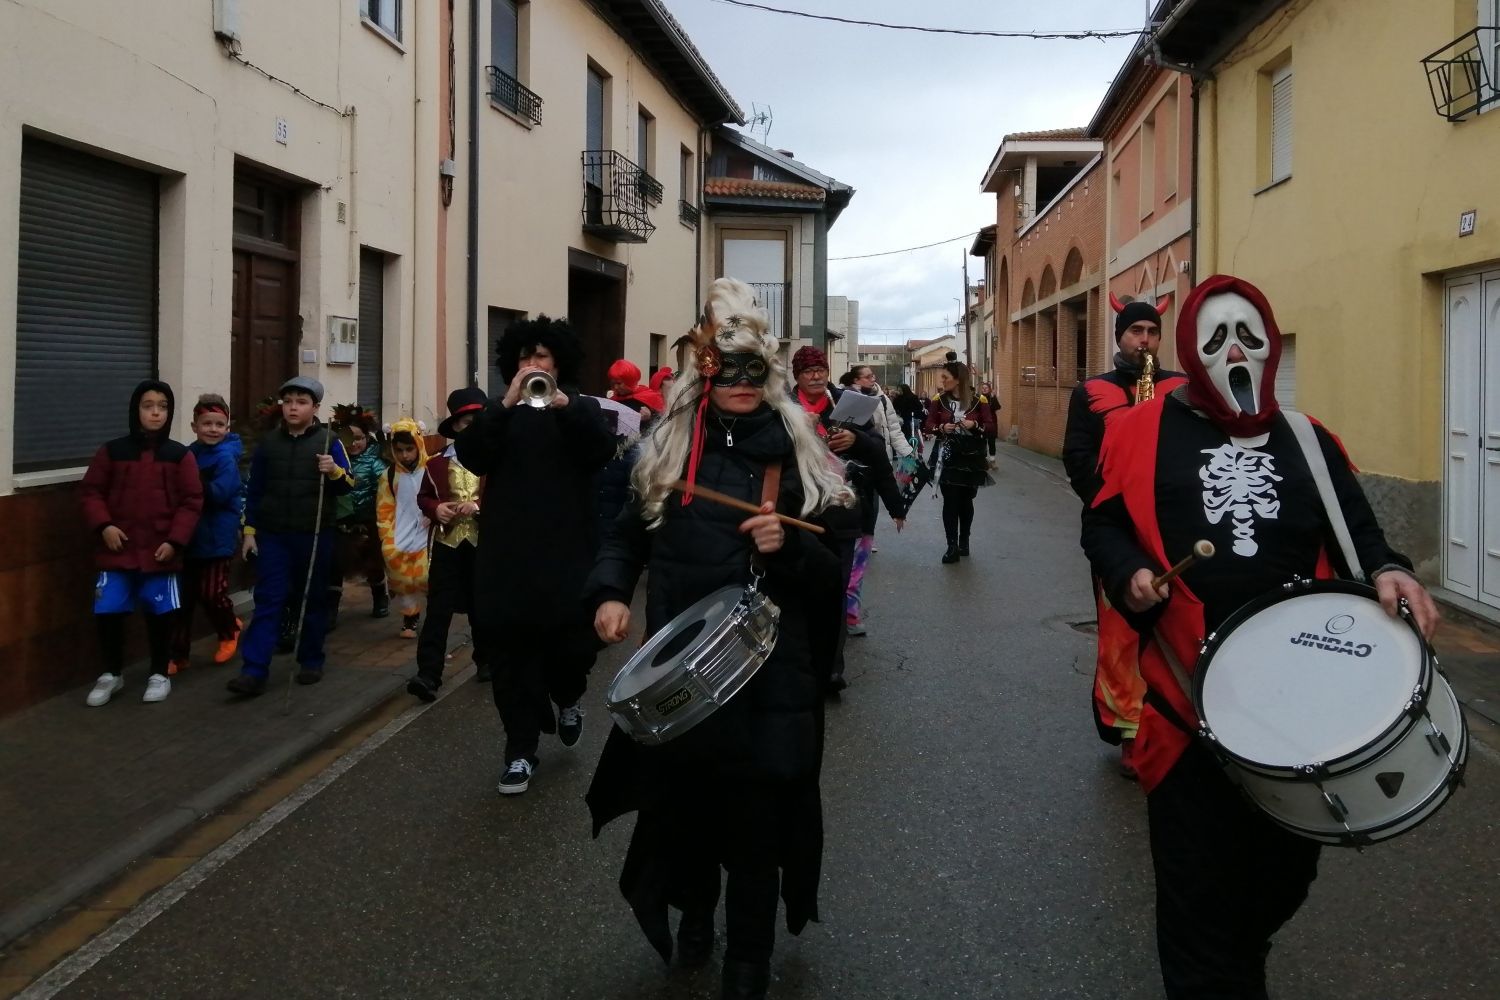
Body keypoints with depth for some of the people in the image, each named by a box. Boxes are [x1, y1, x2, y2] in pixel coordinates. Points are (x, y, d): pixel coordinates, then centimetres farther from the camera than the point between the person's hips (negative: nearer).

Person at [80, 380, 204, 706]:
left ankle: (159, 674, 23)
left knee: (161, 613, 6)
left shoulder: (181, 455, 1)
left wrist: (175, 540, -10)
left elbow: (191, 502, -1)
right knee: (108, 612, 3)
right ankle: (112, 674, 22)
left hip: (161, 552, -1)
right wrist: (103, 525, -9)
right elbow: (90, 492, 6)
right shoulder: (111, 451, 3)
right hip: (117, 551, 1)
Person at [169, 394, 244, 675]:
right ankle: (177, 655, 14)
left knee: (211, 594, -3)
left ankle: (229, 630, 28)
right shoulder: (189, 454, 9)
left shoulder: (226, 458, -11)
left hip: (217, 539, -6)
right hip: (189, 537, 6)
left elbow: (219, 494, -22)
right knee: (182, 597, 6)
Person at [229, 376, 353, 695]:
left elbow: (347, 484, -3)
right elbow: (254, 490, 9)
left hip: (315, 537, -1)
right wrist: (250, 530, 5)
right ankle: (254, 671, -7)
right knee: (268, 600, -3)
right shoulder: (268, 442, 6)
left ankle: (311, 662, 23)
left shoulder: (328, 441, -1)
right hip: (273, 536, 1)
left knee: (314, 599, 9)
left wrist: (334, 471, -23)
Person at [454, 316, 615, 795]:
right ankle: (520, 751, 13)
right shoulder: (500, 412, 9)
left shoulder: (582, 407, 7)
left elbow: (603, 451, -14)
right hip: (508, 554, 1)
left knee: (574, 644, -3)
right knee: (511, 655, 2)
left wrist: (564, 405, -29)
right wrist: (506, 404, -22)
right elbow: (470, 457, -8)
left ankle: (568, 697, 30)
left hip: (566, 553, -1)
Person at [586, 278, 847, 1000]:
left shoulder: (798, 459, -1)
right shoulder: (667, 451, 5)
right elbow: (629, 536, 12)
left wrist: (789, 547, -21)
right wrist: (611, 593, -7)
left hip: (767, 676, -2)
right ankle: (693, 909, 43)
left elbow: (833, 575, -1)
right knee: (681, 798, 14)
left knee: (756, 812, 3)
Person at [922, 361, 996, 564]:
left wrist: (975, 425, -18)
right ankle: (952, 546, -2)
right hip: (948, 458, 0)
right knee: (950, 501, -5)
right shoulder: (939, 400, 0)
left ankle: (964, 541, 27)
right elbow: (928, 425, 3)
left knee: (966, 501, 11)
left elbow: (990, 424, 0)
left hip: (971, 458, 0)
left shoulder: (978, 400, -4)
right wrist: (941, 428, -17)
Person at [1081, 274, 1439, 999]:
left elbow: (1355, 530, 8)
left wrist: (1386, 572, -13)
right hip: (1189, 689, -3)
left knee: (1287, 863, 16)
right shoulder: (1148, 431, 2)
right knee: (1198, 870, 1)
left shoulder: (1309, 442, 10)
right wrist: (1129, 574, -16)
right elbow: (1104, 523, 4)